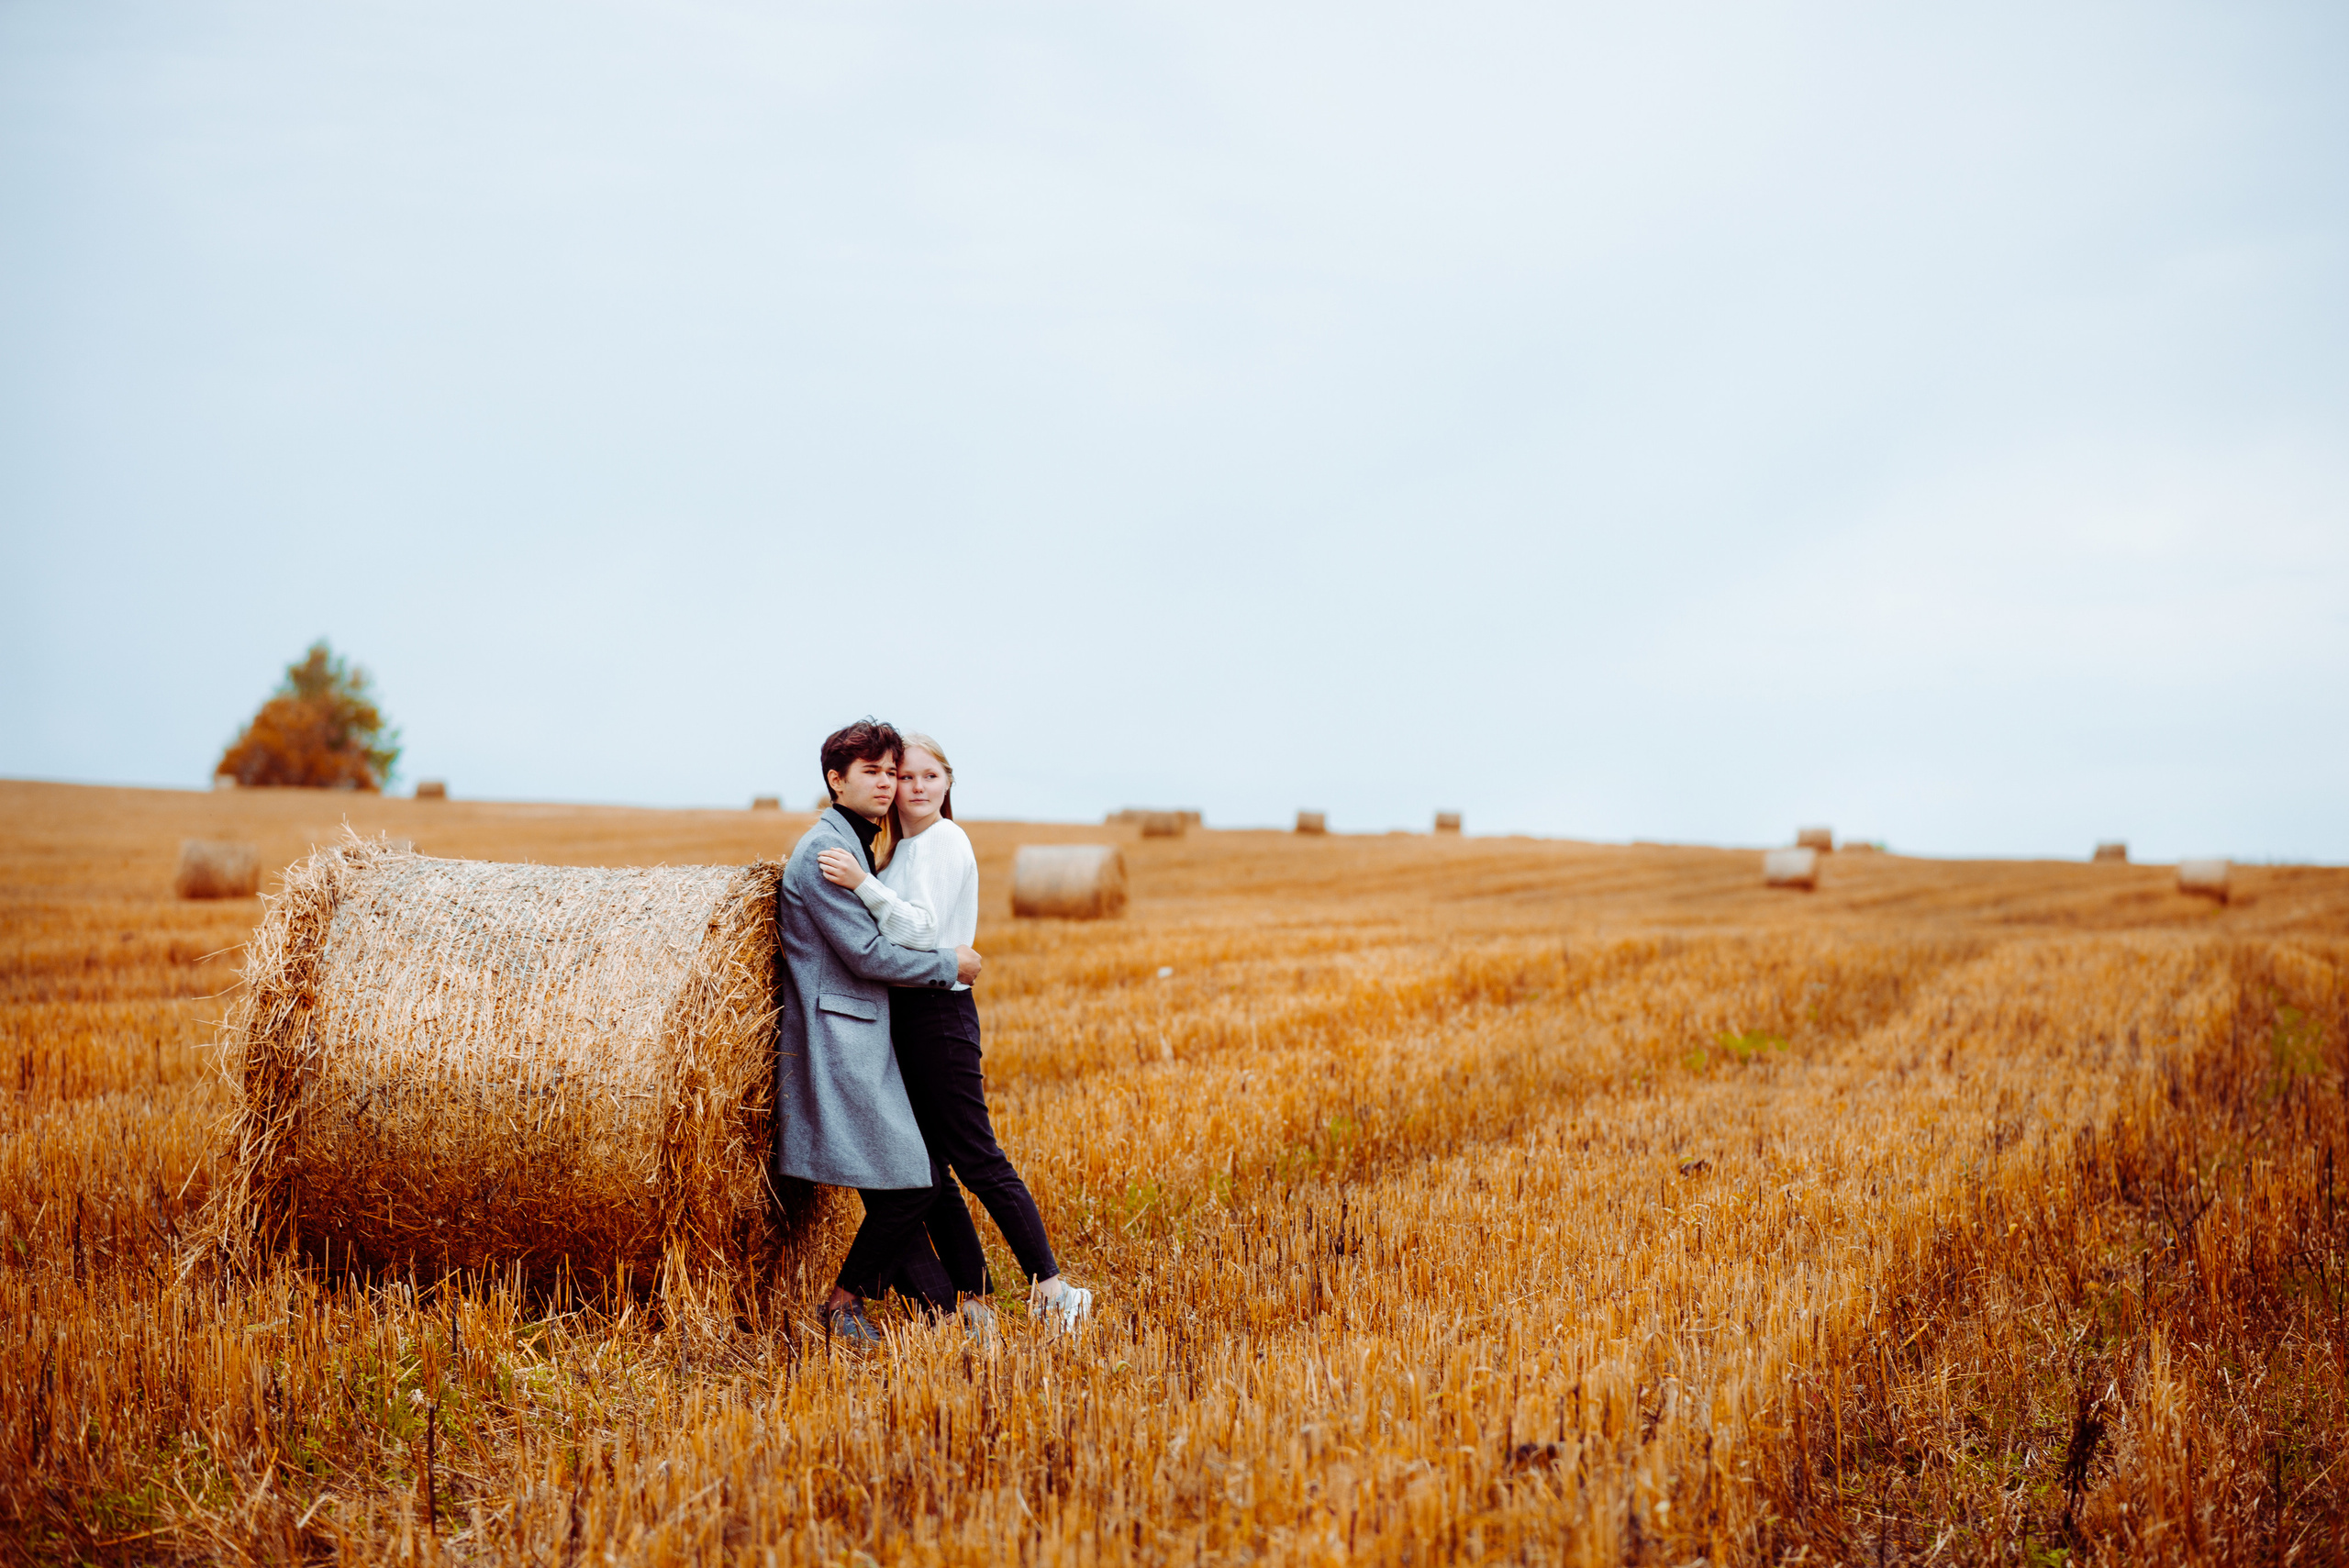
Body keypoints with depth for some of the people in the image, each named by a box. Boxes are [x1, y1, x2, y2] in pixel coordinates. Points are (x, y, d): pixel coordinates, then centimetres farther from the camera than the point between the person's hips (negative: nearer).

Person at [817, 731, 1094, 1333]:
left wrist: (863, 884, -31)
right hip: (902, 1014, 9)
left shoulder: (946, 841, -10)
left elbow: (921, 931, -22)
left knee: (976, 1158, -8)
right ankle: (974, 1300, 12)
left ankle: (1053, 1288, -5)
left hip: (938, 1011, -9)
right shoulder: (900, 850, 16)